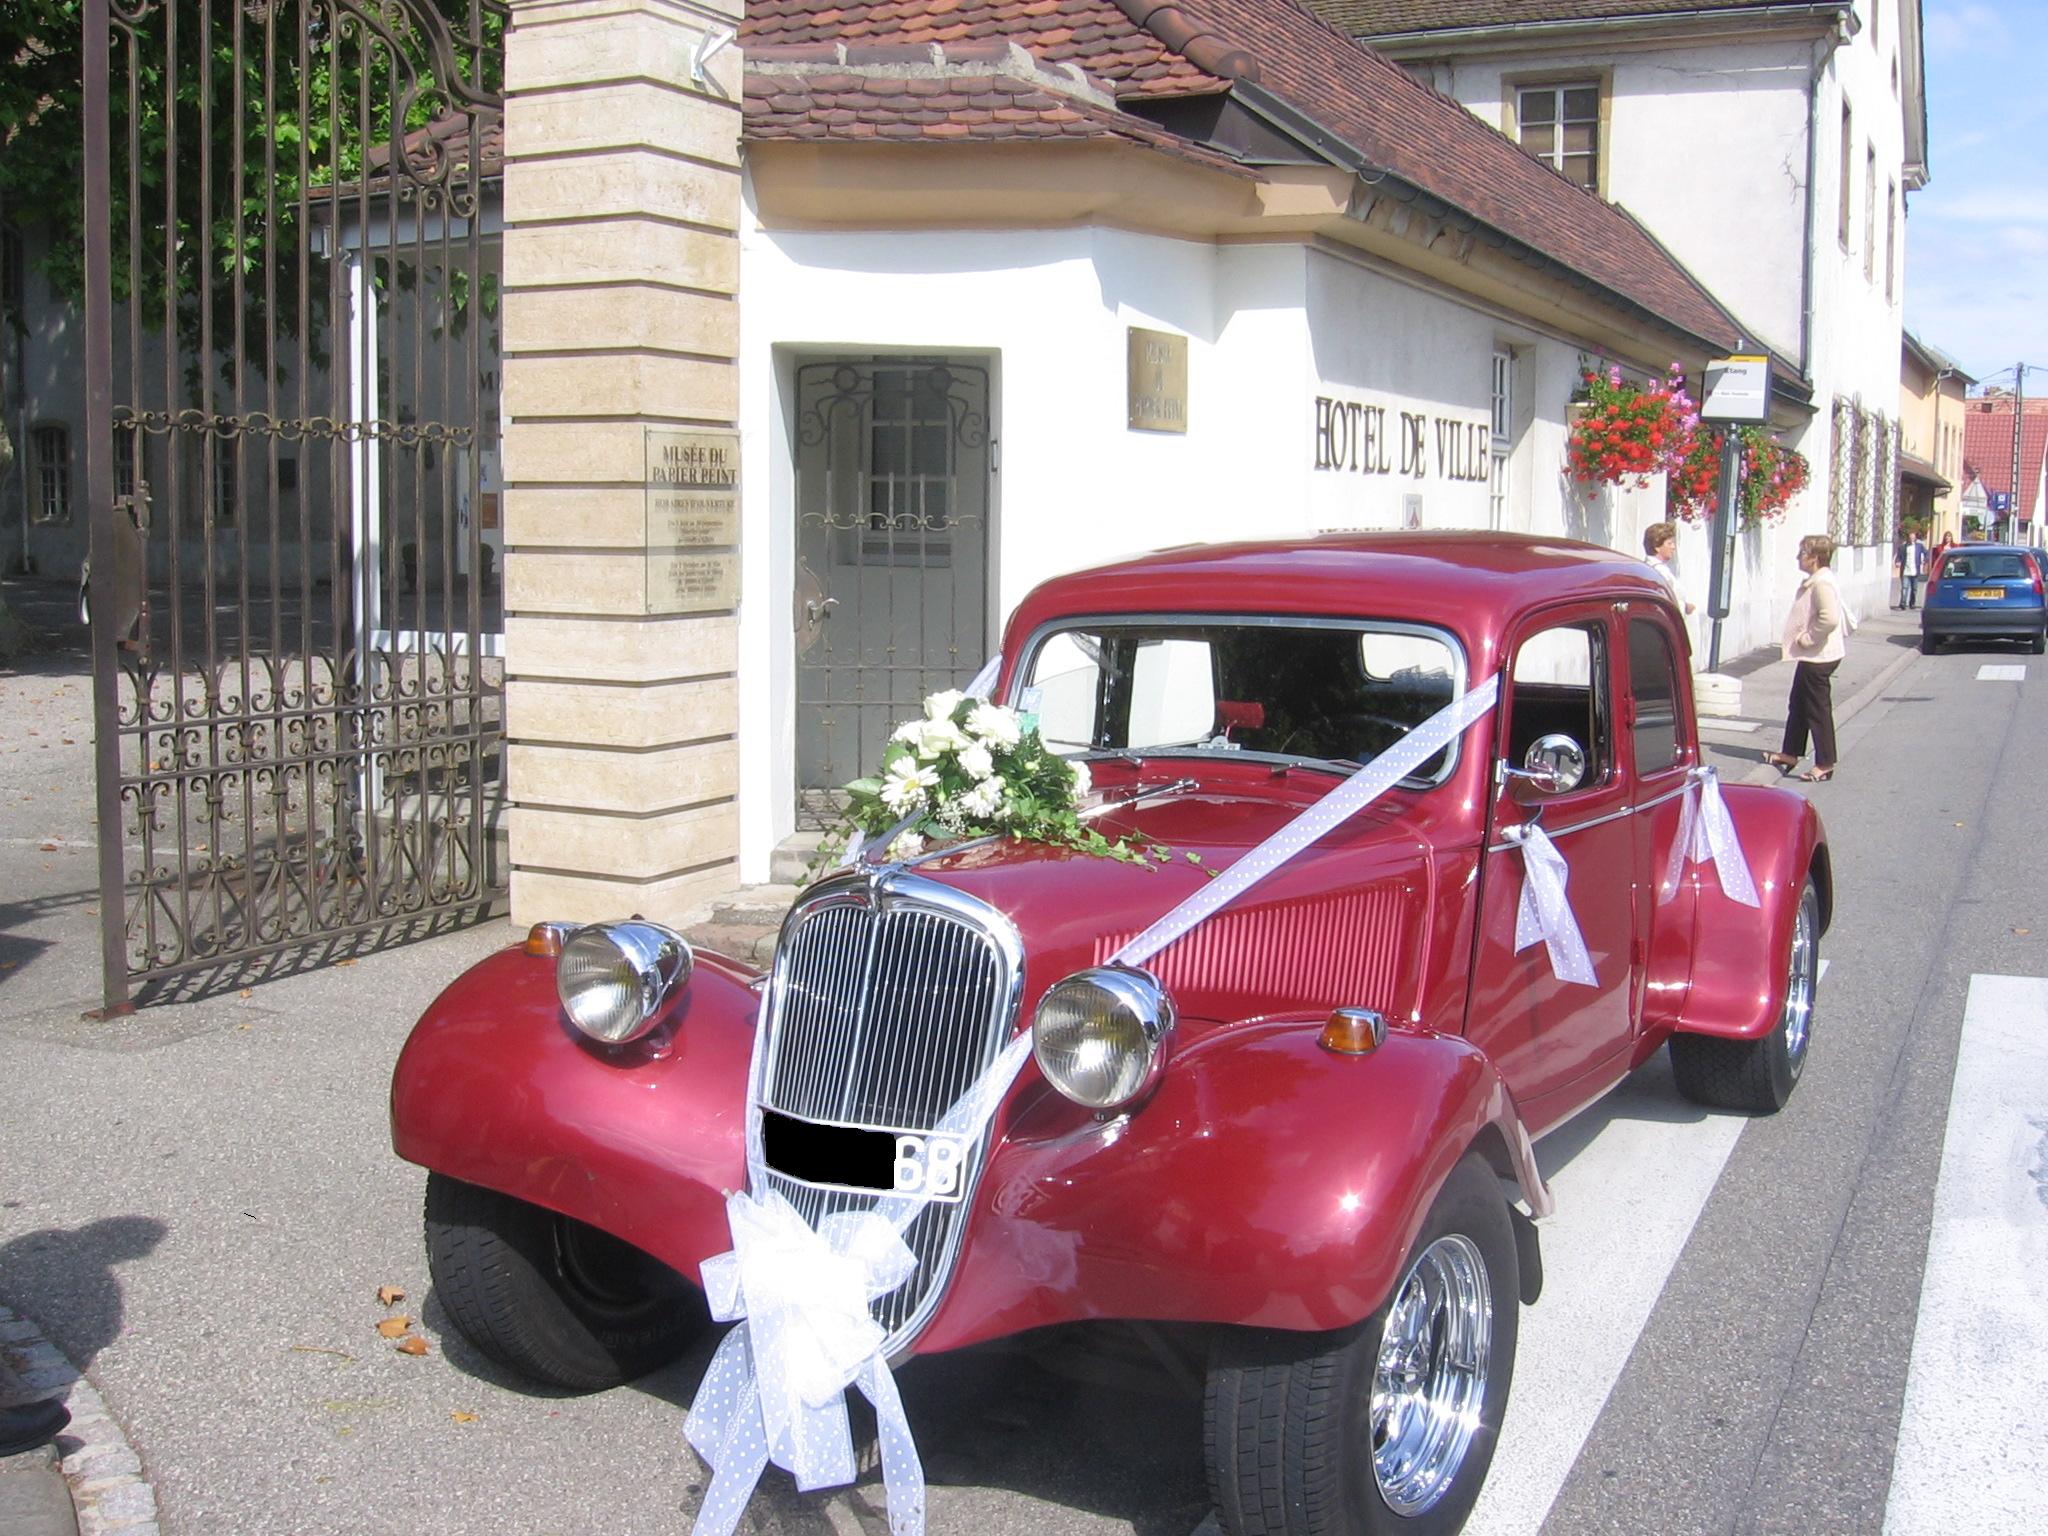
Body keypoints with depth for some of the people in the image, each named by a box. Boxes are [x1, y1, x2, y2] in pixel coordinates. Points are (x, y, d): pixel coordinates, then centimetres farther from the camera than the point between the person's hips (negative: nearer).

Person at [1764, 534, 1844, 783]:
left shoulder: (1822, 583, -21)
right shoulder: (1814, 581, 12)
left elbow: (1830, 619, -32)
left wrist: (1808, 639, -21)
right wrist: (1804, 639, 11)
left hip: (1818, 658, -11)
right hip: (1811, 657, 11)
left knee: (1818, 710, -3)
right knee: (1798, 706, 19)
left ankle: (1825, 765, 5)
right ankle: (1790, 754, 30)